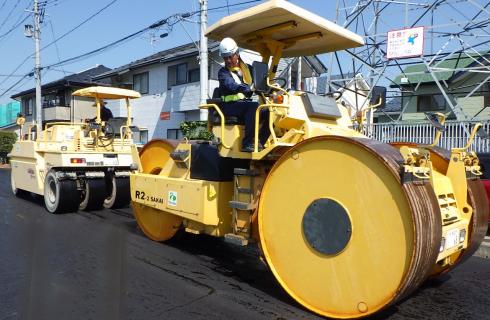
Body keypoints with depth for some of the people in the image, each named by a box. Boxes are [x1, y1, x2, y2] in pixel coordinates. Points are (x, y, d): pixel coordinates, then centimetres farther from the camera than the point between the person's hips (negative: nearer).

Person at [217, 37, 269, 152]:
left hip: (246, 103, 5)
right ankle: (247, 144, -33)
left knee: (269, 112, -17)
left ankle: (259, 143, -12)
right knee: (254, 106, -33)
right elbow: (231, 86, -20)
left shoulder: (248, 68, 19)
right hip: (230, 105, -5)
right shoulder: (223, 72, 1)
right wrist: (249, 88, -36)